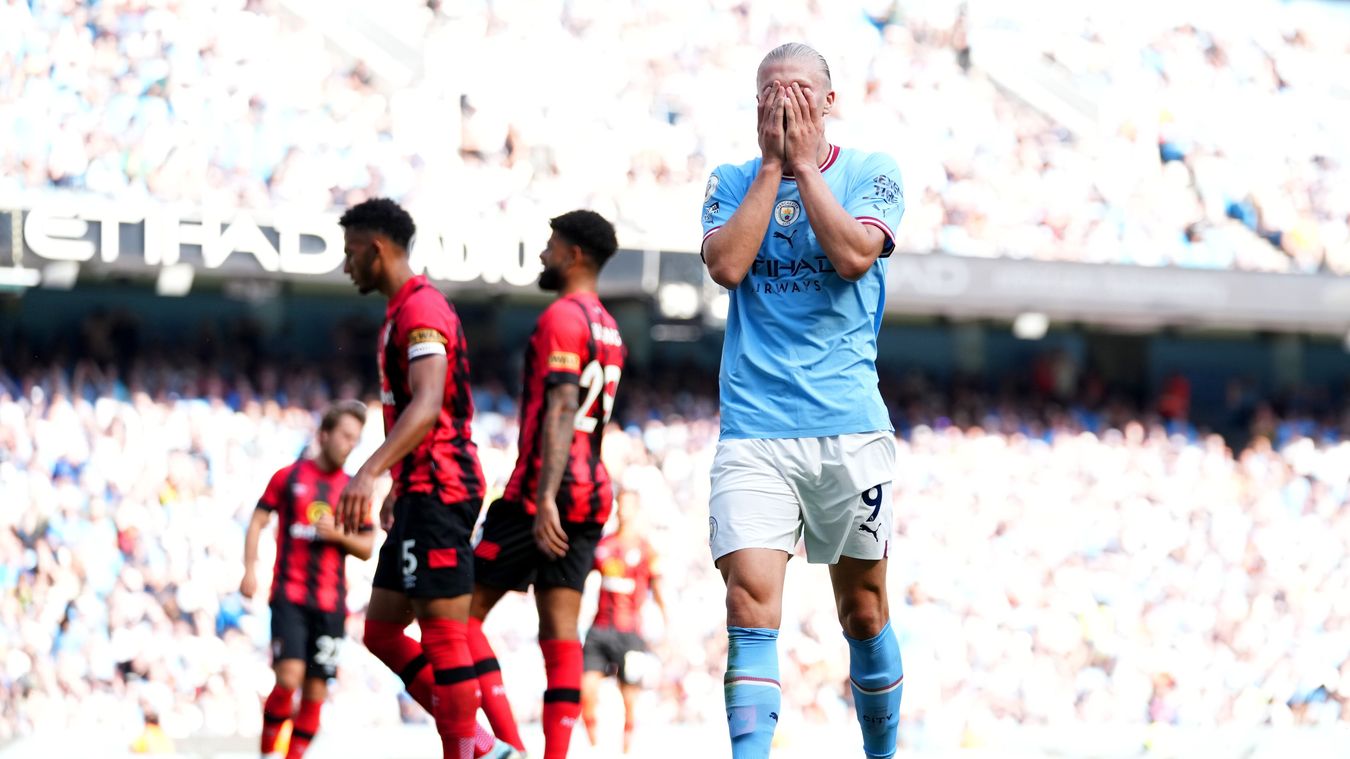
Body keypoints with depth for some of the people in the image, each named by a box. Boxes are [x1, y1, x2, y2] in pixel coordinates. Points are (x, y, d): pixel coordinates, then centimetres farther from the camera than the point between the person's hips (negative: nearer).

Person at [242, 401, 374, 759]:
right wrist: (250, 569, -6)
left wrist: (338, 533, -8)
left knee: (316, 690, 0)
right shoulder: (288, 477, 4)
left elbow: (367, 548, 12)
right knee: (289, 676, -19)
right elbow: (257, 521, 6)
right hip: (290, 595, -3)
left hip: (331, 603, 3)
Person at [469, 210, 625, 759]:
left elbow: (560, 412, -19)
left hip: (545, 491, -9)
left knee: (463, 612, -3)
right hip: (593, 490, 9)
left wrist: (545, 498, -26)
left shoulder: (561, 317, -9)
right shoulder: (608, 328, 20)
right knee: (560, 631, 3)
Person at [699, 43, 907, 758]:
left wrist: (804, 161, -8)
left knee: (863, 611, 9)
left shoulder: (870, 171, 5)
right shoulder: (732, 181, 10)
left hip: (849, 426, 0)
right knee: (751, 600, -16)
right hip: (753, 427, 0)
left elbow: (853, 254, -13)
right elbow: (727, 264, -8)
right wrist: (772, 164, -5)